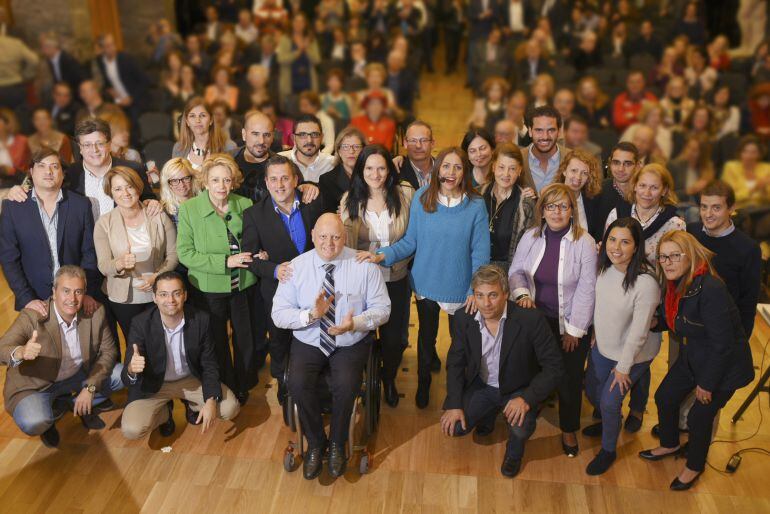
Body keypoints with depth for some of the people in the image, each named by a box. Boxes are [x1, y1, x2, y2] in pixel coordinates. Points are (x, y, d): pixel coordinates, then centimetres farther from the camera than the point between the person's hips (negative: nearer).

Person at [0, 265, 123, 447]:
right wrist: (20, 352, -55)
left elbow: (108, 351, -7)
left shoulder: (96, 312, -15)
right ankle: (46, 419, 7)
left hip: (79, 376, 4)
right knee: (34, 424, -32)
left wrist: (90, 388, -18)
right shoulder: (32, 316, -25)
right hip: (35, 385, -4)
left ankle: (71, 403, 9)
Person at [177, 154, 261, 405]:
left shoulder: (245, 204, -5)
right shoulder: (189, 208, -11)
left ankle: (243, 387, 40)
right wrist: (225, 262, -22)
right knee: (217, 344, 16)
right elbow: (185, 254, -14)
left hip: (244, 287, 2)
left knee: (247, 341, 15)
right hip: (209, 289, -2)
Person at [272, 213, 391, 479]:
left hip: (351, 343, -1)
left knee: (346, 385, -29)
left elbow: (382, 308, -4)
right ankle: (315, 443, 2)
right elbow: (278, 314, -4)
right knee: (298, 384, -26)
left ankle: (337, 444, 1)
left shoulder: (364, 265, -6)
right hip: (308, 343, 1)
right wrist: (311, 315, -23)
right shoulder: (296, 267, -3)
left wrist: (355, 323, -24)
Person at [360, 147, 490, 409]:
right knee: (426, 336, 21)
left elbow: (480, 252, -9)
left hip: (459, 286, -1)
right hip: (426, 282, 1)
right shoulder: (422, 197, -10)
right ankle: (423, 383, 46)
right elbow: (410, 241, -5)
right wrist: (383, 255, -19)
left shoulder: (476, 205, -13)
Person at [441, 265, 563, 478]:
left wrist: (527, 398, -32)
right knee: (454, 426, -14)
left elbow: (554, 367, -19)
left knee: (521, 429, -29)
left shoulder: (531, 320, -25)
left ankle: (514, 452, 10)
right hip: (481, 387, 3)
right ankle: (489, 414, 21)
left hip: (518, 390, -3)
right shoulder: (465, 319, -13)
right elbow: (455, 362, -1)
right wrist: (453, 404, -11)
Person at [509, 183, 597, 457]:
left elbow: (586, 289, -13)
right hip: (536, 319, 3)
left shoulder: (585, 243, -16)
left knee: (569, 379, 9)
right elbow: (516, 270, 6)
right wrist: (521, 292, -16)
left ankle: (569, 429, 33)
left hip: (570, 324, -2)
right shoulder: (531, 236, -5)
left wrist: (574, 330, -10)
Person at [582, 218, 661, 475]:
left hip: (633, 354, -7)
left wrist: (624, 367, -16)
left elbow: (638, 332, -24)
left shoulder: (646, 283, -32)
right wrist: (595, 333, 13)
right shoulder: (604, 268, -12)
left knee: (609, 401, -1)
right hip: (603, 346, 7)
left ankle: (608, 450, 27)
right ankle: (610, 420, 53)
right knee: (591, 389, 20)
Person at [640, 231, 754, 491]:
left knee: (699, 416, 6)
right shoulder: (676, 284, -7)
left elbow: (722, 344, -27)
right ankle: (670, 445, 45)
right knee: (665, 397, 16)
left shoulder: (711, 289, -33)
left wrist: (706, 384, -18)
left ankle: (695, 466, 35)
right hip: (692, 358, 8)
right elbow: (670, 320, 7)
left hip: (725, 365, -8)